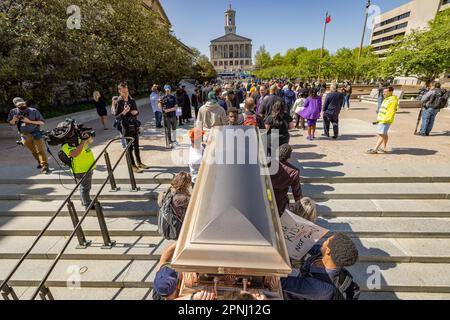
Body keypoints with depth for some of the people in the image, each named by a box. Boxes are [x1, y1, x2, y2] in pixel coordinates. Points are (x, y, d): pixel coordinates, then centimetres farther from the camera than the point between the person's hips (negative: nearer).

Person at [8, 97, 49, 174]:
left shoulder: (33, 111, -11)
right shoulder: (13, 112, 0)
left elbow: (42, 122, -11)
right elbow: (11, 123, 11)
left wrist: (29, 121, -21)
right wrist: (14, 120, -11)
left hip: (36, 134, -4)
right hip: (25, 135, 4)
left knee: (40, 150, -7)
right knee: (34, 151, 14)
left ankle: (45, 166, -8)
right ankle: (40, 163, 29)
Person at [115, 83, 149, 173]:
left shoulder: (132, 100, 5)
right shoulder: (119, 103, -10)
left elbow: (137, 111, 17)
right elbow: (117, 117, -10)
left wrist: (136, 112, -6)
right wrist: (124, 112, -27)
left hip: (135, 126, 5)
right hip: (127, 127, -5)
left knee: (136, 146, 16)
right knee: (130, 147, 2)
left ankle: (139, 163, 29)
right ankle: (133, 166, 12)